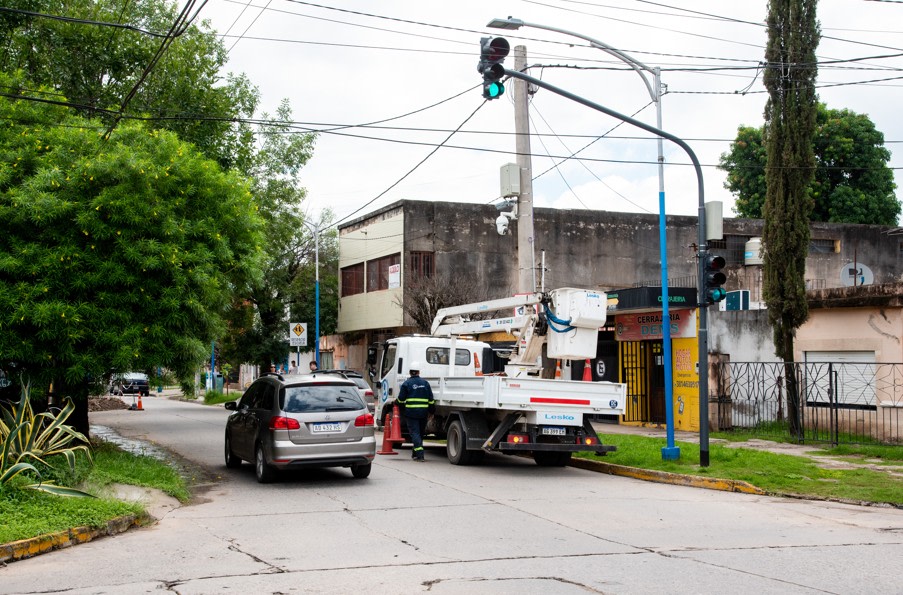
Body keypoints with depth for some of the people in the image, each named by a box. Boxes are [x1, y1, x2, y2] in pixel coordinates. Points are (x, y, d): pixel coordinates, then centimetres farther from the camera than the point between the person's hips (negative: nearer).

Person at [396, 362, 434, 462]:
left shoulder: (406, 383, -2)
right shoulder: (425, 383, 9)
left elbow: (401, 400, -1)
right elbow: (431, 400, 9)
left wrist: (402, 408, 18)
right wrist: (431, 411, 18)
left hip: (411, 412, -4)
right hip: (423, 412, 4)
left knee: (414, 432, -5)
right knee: (420, 433, 16)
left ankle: (420, 454, -17)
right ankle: (415, 453, 27)